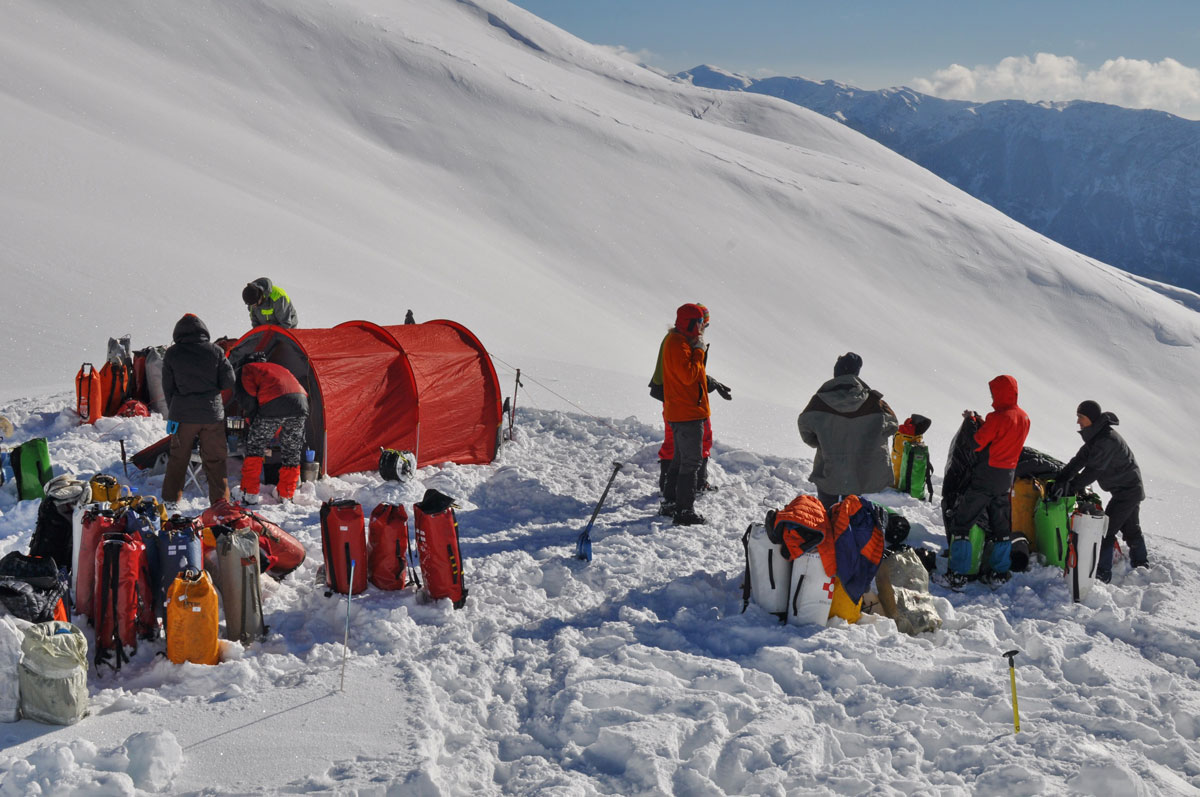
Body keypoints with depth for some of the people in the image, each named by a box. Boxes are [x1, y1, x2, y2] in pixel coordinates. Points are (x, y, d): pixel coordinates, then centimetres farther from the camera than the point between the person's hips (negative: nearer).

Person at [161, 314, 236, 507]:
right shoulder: (215, 351, -3)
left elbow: (167, 387, 4)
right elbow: (228, 381, -1)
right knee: (215, 459, 7)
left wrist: (172, 411, 17)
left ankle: (170, 499, 17)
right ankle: (220, 499, 6)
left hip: (183, 414, 0)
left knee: (178, 458, 12)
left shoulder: (172, 354, -1)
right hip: (213, 413, 0)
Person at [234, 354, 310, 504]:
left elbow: (247, 398, 6)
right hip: (300, 405, 5)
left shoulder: (246, 370, 21)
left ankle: (249, 495, 6)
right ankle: (286, 496, 22)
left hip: (274, 407, -5)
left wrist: (253, 421, 16)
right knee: (292, 452, 16)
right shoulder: (278, 368, 39)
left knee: (254, 448, 9)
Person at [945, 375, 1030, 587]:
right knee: (1001, 526, 17)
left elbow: (976, 444, -17)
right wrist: (981, 423, 11)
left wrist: (971, 421, -2)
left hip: (986, 476, -8)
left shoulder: (998, 417, -19)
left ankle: (957, 573, -4)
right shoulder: (1024, 418, 7)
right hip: (1007, 478, 8)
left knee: (962, 521, -2)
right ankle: (1000, 572, 22)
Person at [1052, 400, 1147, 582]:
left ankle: (1103, 574, -8)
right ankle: (1142, 566, 36)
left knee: (1107, 530, -11)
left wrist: (1071, 487, -22)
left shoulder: (1107, 440, -27)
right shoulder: (1096, 436, 5)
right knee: (1131, 529, 22)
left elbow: (1093, 470, -27)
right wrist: (1061, 478, -10)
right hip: (1131, 489, 10)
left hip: (1126, 491, -10)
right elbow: (1080, 460, 1)